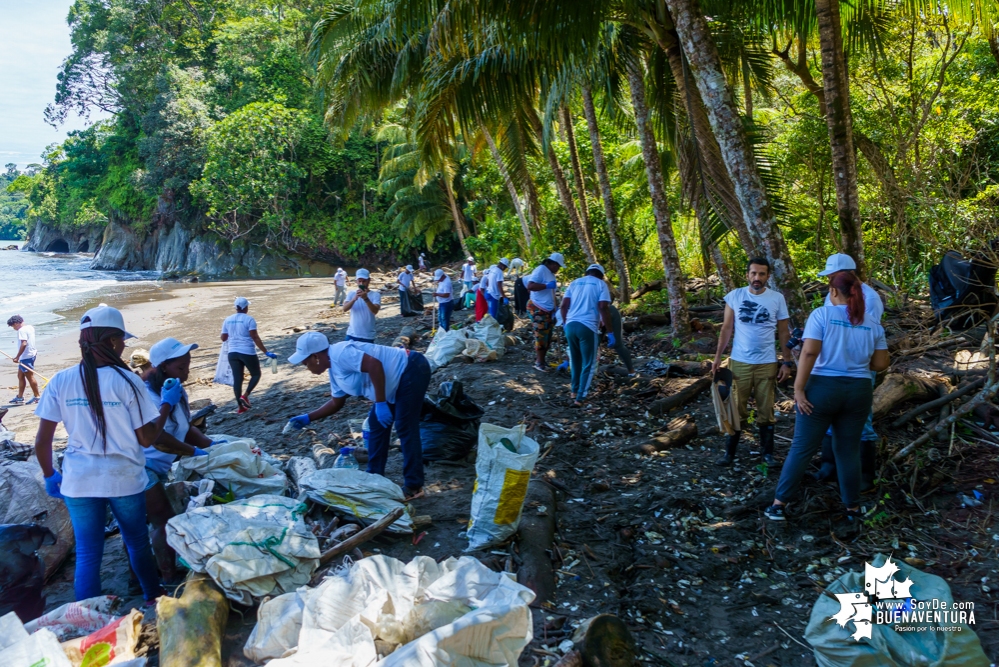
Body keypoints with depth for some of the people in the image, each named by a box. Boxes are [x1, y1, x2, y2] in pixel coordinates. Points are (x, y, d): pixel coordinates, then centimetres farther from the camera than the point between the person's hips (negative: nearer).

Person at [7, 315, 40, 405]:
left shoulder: (22, 330, -17)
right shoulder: (30, 327, 11)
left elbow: (24, 344, -26)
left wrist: (17, 357, -24)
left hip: (26, 356, -10)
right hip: (31, 354, 10)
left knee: (30, 376, -4)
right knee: (20, 376, 16)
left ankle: (36, 397, 0)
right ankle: (20, 397, 22)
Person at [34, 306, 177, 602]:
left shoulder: (60, 381, -6)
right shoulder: (127, 382, -14)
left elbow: (42, 441, -3)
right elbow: (147, 439, -9)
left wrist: (49, 475, 13)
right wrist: (167, 403, 3)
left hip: (79, 482, 1)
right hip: (125, 479, -1)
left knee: (87, 555, 11)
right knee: (138, 544, 20)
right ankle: (154, 599, 40)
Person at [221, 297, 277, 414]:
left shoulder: (228, 320, 7)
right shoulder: (249, 319, -9)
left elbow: (223, 338, 13)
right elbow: (255, 338, -16)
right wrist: (266, 352, -16)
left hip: (233, 353, 5)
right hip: (247, 353, -5)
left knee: (237, 378, 8)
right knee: (256, 374, 15)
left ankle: (240, 406, 10)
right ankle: (245, 395, -1)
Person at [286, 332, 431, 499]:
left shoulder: (339, 353, -20)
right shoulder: (334, 371, 12)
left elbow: (374, 364, -31)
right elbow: (336, 402, 25)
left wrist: (380, 403, -28)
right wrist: (308, 418, 22)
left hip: (411, 370, -11)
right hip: (398, 382, 11)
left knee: (405, 428, -9)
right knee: (377, 424, 14)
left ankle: (413, 486, -2)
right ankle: (375, 477, 24)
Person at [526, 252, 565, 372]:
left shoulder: (551, 273, 15)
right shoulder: (540, 270, -14)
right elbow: (530, 286, -25)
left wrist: (554, 309, 14)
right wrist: (547, 285, -26)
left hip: (548, 310, 9)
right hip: (538, 309, -9)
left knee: (547, 336, 10)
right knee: (541, 335, -6)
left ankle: (541, 359, 19)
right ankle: (539, 362, 2)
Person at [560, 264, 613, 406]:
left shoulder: (574, 282, 17)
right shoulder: (601, 284, 5)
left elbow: (564, 305, 9)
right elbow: (603, 308, -8)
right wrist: (609, 332, -8)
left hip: (570, 325, 5)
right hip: (588, 327, -5)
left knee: (575, 360, 22)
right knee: (588, 364, 4)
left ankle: (574, 391, 31)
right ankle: (580, 398, -4)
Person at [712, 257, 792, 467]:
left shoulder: (777, 298, -2)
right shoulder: (735, 295, -2)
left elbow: (784, 333, 3)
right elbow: (727, 328, 2)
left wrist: (787, 362, -2)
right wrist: (718, 356, -4)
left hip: (767, 364, 0)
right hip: (739, 362, 0)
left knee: (766, 411, 9)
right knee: (737, 409, 5)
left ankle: (768, 453, 21)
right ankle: (729, 452, 13)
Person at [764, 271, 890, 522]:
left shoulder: (822, 314, -7)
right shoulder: (872, 324, 5)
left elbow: (809, 352, -17)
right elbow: (881, 364, 6)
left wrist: (798, 389, -14)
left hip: (822, 388, -3)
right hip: (858, 392, 3)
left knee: (801, 449, 4)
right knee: (848, 450, 15)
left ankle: (778, 505, 9)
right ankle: (853, 507, 23)